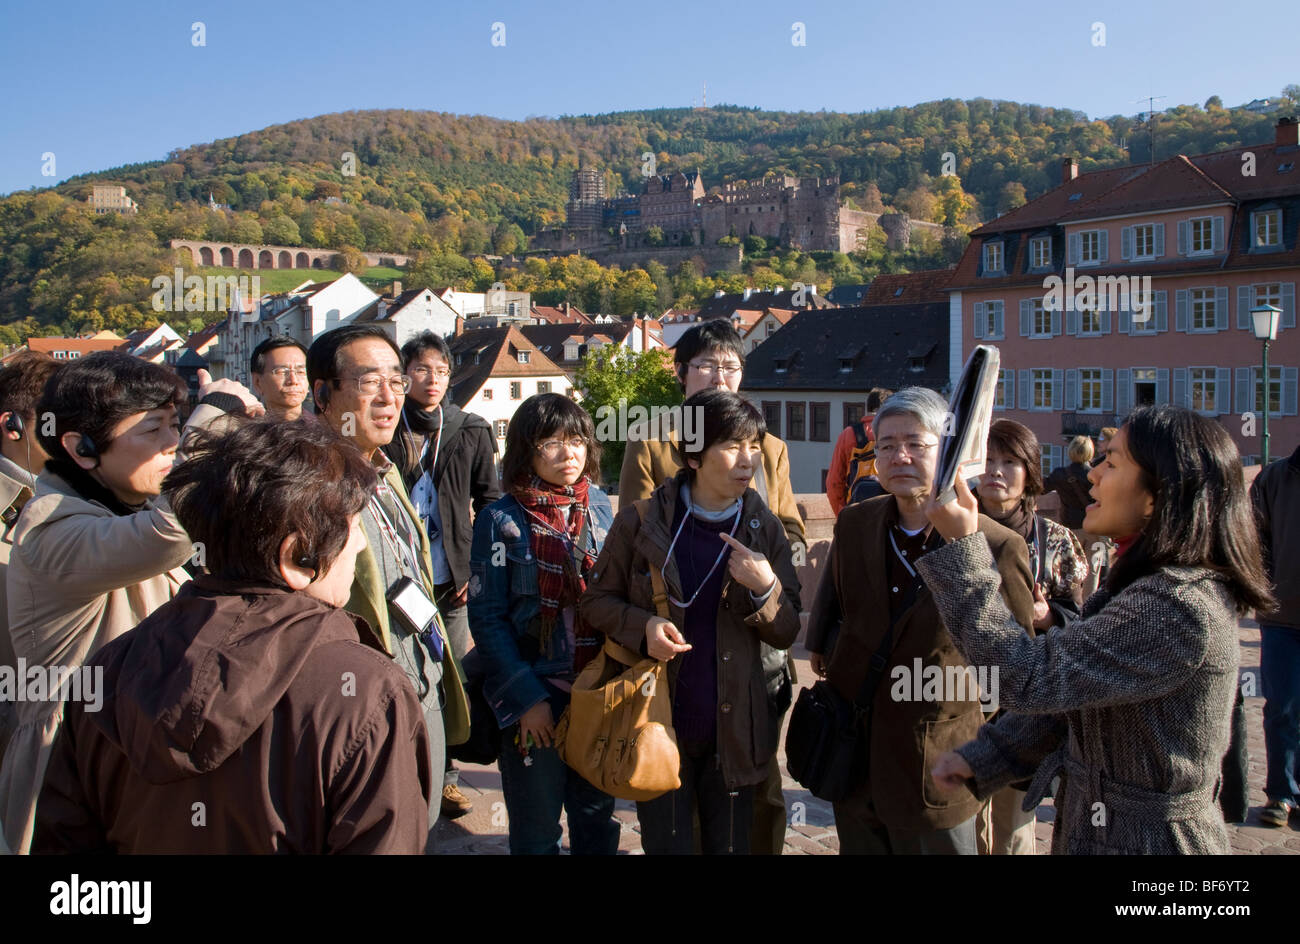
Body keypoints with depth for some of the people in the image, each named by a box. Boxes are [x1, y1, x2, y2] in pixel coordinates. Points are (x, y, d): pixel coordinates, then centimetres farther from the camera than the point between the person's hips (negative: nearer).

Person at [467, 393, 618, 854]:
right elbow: (487, 619, -10)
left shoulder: (599, 506, 3)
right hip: (535, 697, -3)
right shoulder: (502, 520, -9)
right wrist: (526, 697, -14)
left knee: (597, 816, 17)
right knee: (537, 831, 10)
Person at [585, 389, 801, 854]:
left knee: (729, 846, 15)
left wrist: (765, 589, -19)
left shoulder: (765, 530, 0)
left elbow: (786, 634, 1)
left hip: (732, 730, 2)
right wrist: (641, 625, -18)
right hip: (659, 725, -2)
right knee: (669, 846, 9)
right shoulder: (641, 522, -8)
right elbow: (597, 599, 2)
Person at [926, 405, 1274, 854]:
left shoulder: (1180, 607, -27)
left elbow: (1029, 679, -29)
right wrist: (981, 758, 0)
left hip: (1143, 839, -8)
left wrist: (961, 547, -27)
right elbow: (1071, 699, 8)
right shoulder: (1151, 588, 5)